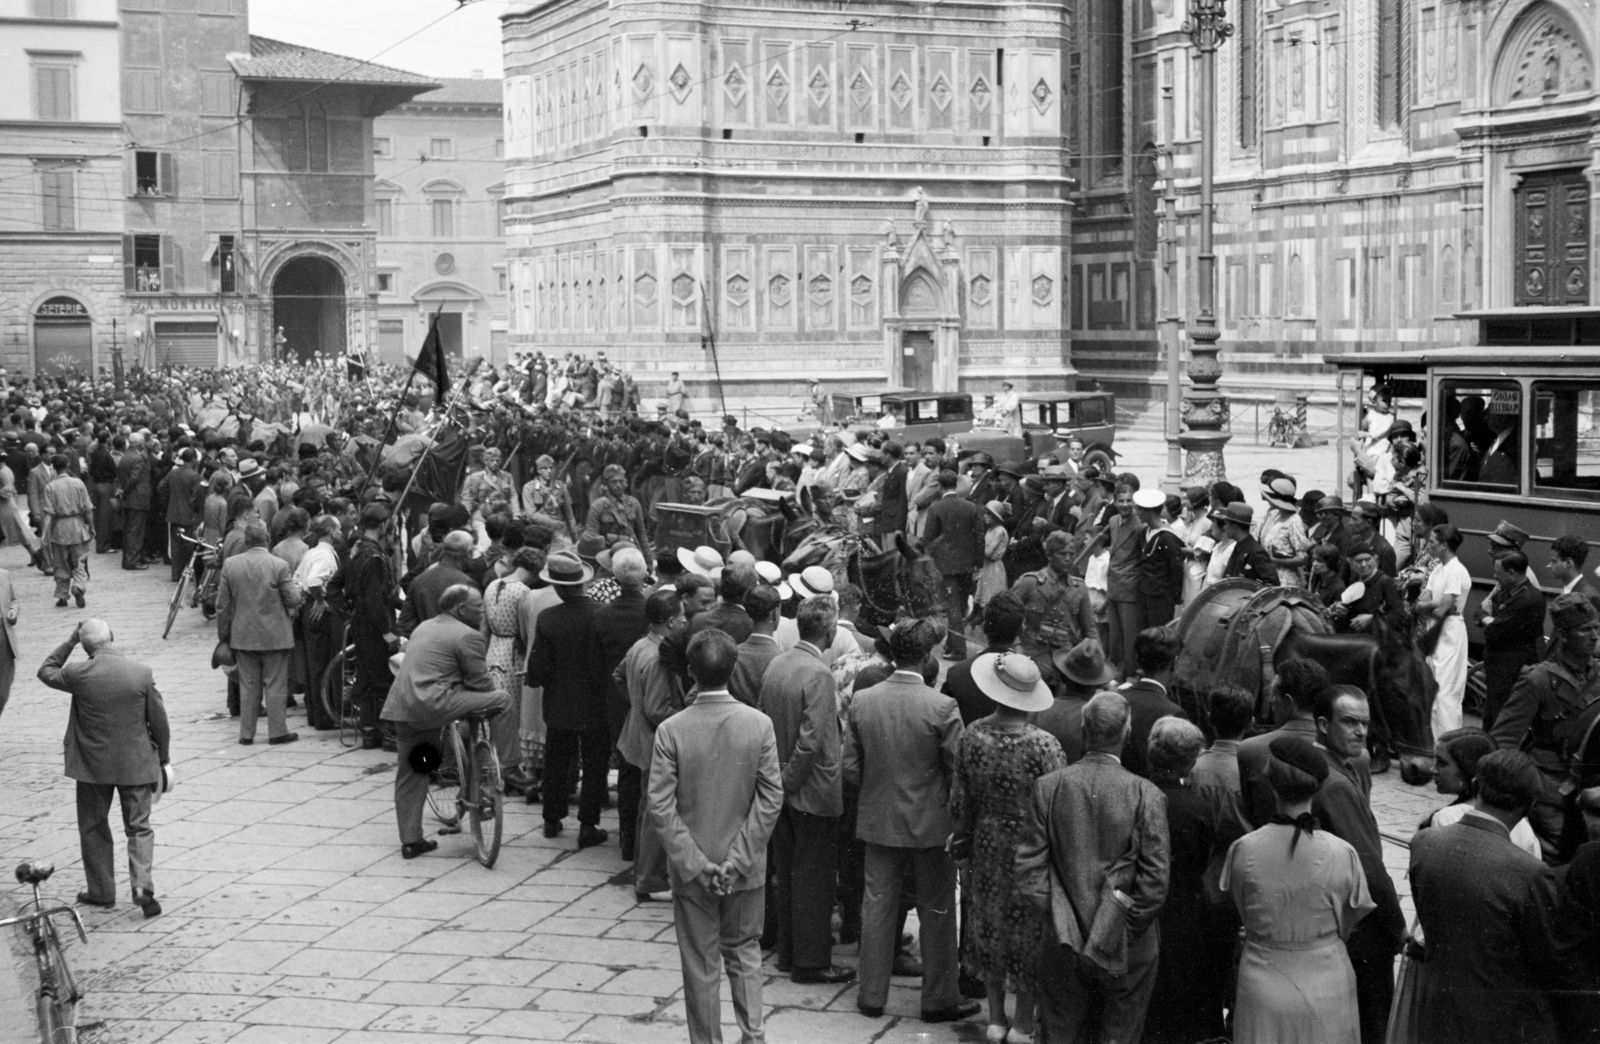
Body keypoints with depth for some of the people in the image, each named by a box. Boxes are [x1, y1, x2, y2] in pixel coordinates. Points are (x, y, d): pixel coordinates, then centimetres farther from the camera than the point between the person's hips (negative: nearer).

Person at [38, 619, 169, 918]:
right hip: (136, 764, 0)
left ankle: (101, 891, 22)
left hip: (92, 764, 0)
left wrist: (69, 642, 10)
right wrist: (162, 758, 9)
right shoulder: (142, 674, -11)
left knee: (93, 828, 17)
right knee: (139, 828, 9)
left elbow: (46, 672, 9)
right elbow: (159, 721, -4)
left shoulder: (78, 674, -13)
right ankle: (142, 885, -8)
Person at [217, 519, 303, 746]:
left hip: (243, 636, 3)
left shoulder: (230, 564, -4)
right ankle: (277, 732, 10)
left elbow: (222, 605, 2)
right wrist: (296, 588, 13)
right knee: (275, 685, 6)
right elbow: (293, 600, -10)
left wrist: (224, 634, 12)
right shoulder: (279, 565, -14)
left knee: (248, 686, 11)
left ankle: (246, 734, 13)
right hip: (274, 635, -3)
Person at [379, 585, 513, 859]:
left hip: (401, 707, 9)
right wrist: (496, 704, 17)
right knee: (502, 698, -6)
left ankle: (410, 840, 20)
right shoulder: (467, 636, -4)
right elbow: (479, 683, -3)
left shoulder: (423, 627, 24)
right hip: (434, 704, -9)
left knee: (410, 773, 18)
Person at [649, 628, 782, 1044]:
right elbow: (771, 798, -10)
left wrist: (695, 865, -10)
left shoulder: (671, 730, -13)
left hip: (692, 872, -1)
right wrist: (738, 860, -8)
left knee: (700, 966, 11)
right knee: (744, 952, 19)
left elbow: (661, 807, -14)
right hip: (746, 869, 1)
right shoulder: (759, 724, -9)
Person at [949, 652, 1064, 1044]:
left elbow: (959, 799, -2)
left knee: (991, 923, 20)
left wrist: (963, 838, 16)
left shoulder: (973, 735, -13)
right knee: (1029, 928, 13)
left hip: (988, 846, 3)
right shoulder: (1043, 745, -24)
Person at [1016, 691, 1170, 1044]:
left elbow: (1028, 868, -5)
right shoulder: (1145, 795, -13)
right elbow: (1154, 883, -14)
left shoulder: (1048, 787, -6)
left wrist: (1060, 915, 1)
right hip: (1124, 949, -2)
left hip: (1064, 946, 2)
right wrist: (1123, 930, -4)